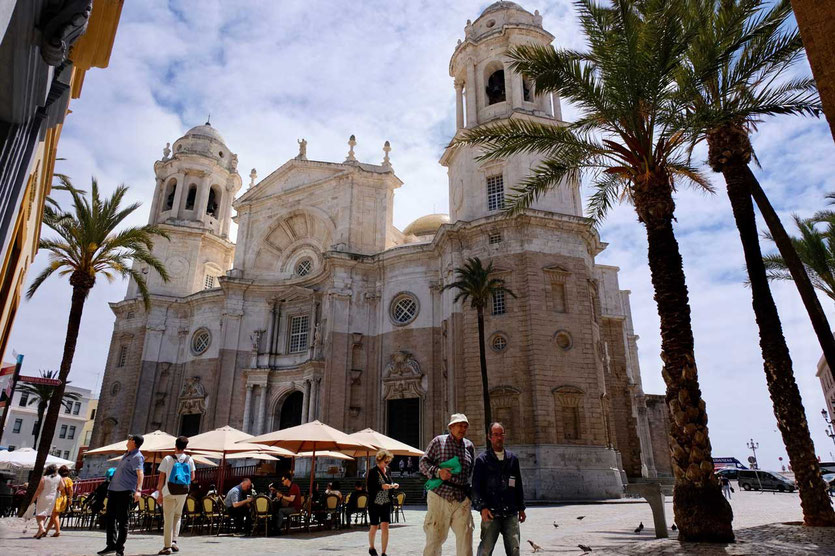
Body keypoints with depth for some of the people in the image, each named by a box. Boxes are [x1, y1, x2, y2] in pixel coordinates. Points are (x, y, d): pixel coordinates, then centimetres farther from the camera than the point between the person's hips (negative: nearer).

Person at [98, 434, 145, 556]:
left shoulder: (137, 457, -11)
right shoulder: (126, 455, 17)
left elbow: (140, 474, -24)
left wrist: (138, 490, -37)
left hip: (125, 491, -9)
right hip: (114, 490, 9)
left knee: (122, 520, -2)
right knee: (109, 517, 11)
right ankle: (111, 545, 21)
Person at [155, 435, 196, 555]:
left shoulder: (168, 459, -6)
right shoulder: (189, 459, 2)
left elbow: (161, 478, -7)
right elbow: (192, 477, 8)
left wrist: (160, 493, 1)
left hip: (169, 492, -3)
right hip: (183, 492, 3)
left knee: (168, 518, 4)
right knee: (177, 516, 19)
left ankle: (167, 546, 5)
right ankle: (174, 541, 10)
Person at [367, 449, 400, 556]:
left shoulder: (387, 470, 6)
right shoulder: (373, 472, -11)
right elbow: (370, 488, -14)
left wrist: (393, 485, -3)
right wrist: (382, 487, -27)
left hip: (386, 503, 4)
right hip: (375, 503, -4)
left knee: (385, 527, -5)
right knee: (374, 527, 9)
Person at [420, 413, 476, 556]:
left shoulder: (469, 446, 13)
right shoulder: (439, 441, 2)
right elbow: (423, 462, -1)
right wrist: (438, 472, -17)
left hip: (462, 498, 3)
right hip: (440, 496, -3)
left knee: (465, 537, 0)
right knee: (435, 537, 1)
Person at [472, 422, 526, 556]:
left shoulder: (512, 458, 12)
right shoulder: (482, 460, 0)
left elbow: (518, 485, 17)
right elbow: (476, 487, -3)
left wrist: (521, 508, 16)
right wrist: (482, 507, -13)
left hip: (511, 513, 3)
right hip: (491, 512, -3)